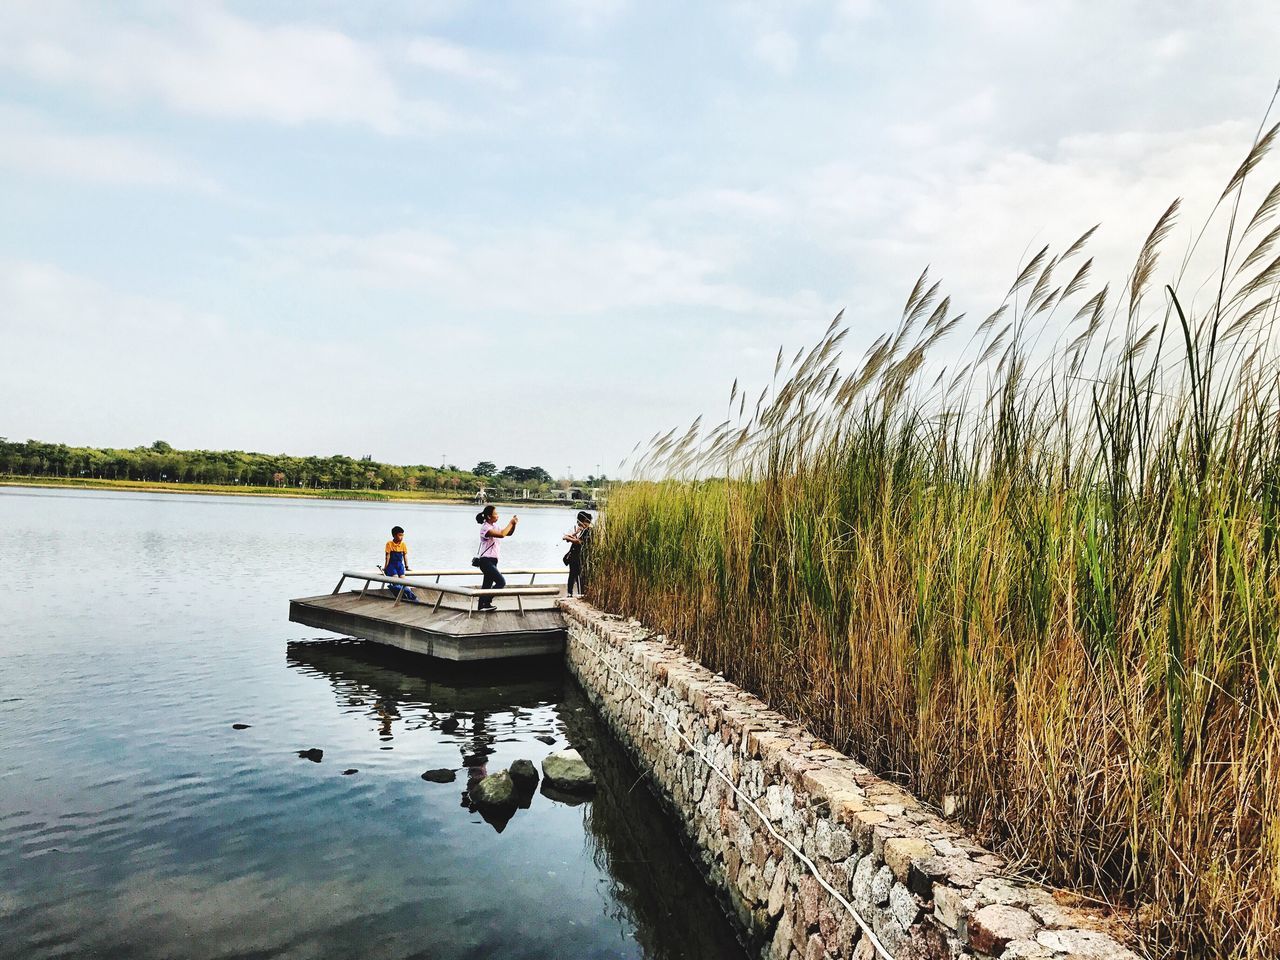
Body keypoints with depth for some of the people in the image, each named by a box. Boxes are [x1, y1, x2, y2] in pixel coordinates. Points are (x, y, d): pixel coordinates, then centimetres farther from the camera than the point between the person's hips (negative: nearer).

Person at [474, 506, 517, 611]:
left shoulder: (495, 526, 11)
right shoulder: (485, 528, -17)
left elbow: (509, 533, 17)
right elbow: (501, 534, -29)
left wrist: (514, 524, -1)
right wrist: (510, 523, -18)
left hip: (492, 561, 9)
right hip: (486, 561, -9)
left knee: (487, 584, 11)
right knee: (501, 582, -13)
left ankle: (481, 606, 17)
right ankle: (486, 603, -6)